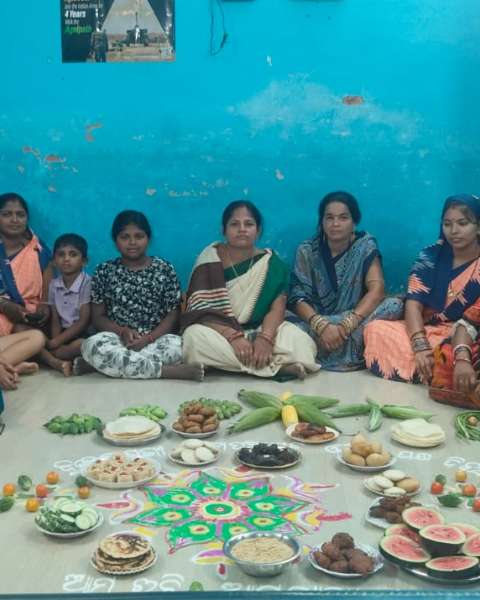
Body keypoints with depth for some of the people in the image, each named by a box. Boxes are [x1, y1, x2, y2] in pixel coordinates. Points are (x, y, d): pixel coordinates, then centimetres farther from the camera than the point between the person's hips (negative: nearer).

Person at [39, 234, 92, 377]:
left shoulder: (88, 283, -11)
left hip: (82, 335, -5)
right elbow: (55, 320, 3)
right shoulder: (53, 285, 5)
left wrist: (56, 342, -16)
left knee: (81, 345, -39)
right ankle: (56, 362, -33)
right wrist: (55, 341, -17)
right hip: (62, 334, 5)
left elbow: (83, 321, -13)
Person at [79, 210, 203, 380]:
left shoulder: (165, 269, 5)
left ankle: (114, 364, -23)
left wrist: (149, 338, -15)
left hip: (156, 340, -1)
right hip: (118, 339, 1)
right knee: (93, 345, -34)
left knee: (175, 345, -34)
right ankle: (173, 371, -32)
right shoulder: (104, 271, 7)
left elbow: (173, 314, 2)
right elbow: (98, 317, 6)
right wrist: (122, 331, -14)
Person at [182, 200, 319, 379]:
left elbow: (277, 308, -11)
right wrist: (234, 337, -30)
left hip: (259, 332, -1)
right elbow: (203, 310, -14)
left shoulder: (273, 265, 1)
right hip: (219, 334, 1)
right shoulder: (210, 259, -4)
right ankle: (277, 366, -29)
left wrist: (265, 338, -31)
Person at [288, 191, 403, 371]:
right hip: (316, 323, -1)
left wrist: (347, 325, -31)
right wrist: (322, 325, -32)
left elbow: (377, 290, -16)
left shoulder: (365, 245, -3)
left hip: (353, 324, 1)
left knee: (394, 304, -26)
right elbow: (298, 298, -12)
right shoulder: (306, 251, -2)